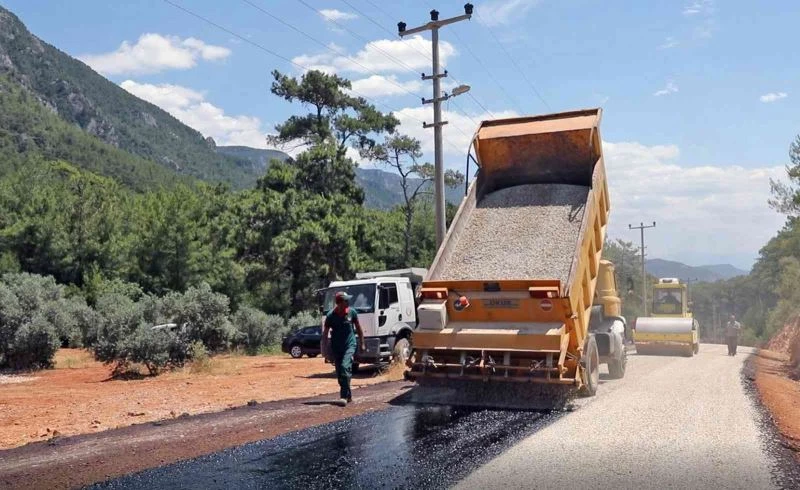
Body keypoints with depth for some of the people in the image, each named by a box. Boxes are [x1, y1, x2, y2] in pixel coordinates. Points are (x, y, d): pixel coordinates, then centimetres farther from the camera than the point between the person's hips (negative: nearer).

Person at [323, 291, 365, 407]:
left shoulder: (352, 312, -4)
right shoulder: (331, 316, -7)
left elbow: (358, 328, 9)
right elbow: (325, 333, 1)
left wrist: (362, 343, 11)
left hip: (349, 345, -1)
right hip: (336, 347, 2)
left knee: (345, 367, -21)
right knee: (339, 372, 7)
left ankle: (344, 397, -21)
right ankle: (348, 395, 24)